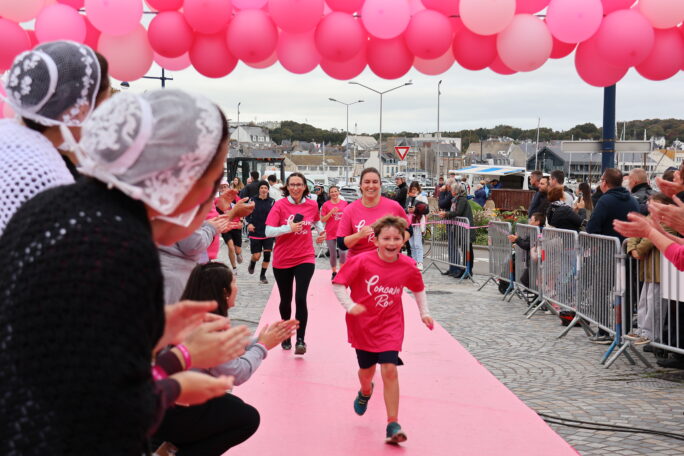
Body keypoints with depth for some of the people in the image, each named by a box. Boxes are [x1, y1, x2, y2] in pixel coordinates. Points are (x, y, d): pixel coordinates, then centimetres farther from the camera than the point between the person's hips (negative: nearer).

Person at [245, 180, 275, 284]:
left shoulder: (272, 201, 2)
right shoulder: (253, 200, -1)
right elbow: (247, 214, 5)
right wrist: (249, 223, -12)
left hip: (268, 233, 1)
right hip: (255, 233, -1)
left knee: (267, 255, -4)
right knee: (256, 256, -1)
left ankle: (263, 275, 14)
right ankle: (252, 263, 36)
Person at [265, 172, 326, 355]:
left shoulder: (312, 205, 1)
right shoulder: (280, 205, -8)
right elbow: (268, 231, -15)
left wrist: (321, 231, 10)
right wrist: (289, 228, -26)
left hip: (305, 259, 0)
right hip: (282, 260, 0)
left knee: (301, 298, -15)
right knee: (285, 300, 12)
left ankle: (300, 340, -7)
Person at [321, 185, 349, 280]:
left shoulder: (344, 203, 1)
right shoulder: (326, 204, -4)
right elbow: (322, 220, -4)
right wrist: (331, 212, -17)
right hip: (330, 233, 0)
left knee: (343, 252, -13)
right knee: (333, 254, 9)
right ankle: (334, 273, 25)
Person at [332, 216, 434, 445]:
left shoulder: (407, 265, -9)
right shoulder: (362, 261, -18)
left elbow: (418, 288, 11)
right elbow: (338, 284, -12)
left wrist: (424, 312, 6)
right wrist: (350, 306, -24)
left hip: (390, 326, 0)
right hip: (362, 325, 0)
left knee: (390, 370, -13)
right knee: (366, 370, 16)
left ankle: (393, 425, -6)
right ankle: (365, 392, 54)